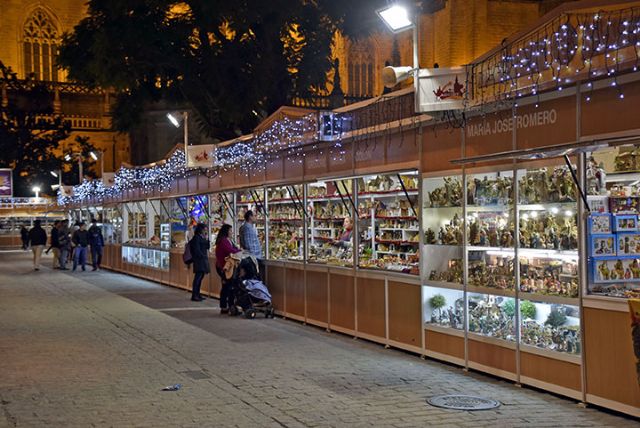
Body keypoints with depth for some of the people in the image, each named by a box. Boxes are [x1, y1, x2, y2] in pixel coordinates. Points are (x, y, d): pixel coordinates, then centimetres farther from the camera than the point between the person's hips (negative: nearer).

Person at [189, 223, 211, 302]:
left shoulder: (202, 238, 16)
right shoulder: (196, 238, -10)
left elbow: (208, 247, 14)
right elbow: (197, 251, -15)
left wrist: (207, 238, 3)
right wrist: (205, 256, -9)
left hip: (203, 260, 9)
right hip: (198, 260, -9)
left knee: (201, 277, 9)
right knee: (198, 277, -11)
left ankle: (197, 294, 14)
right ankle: (194, 295, -11)